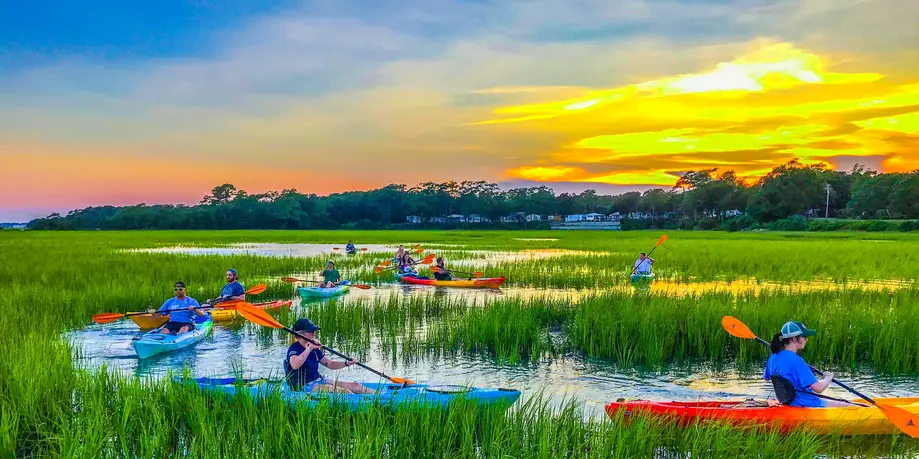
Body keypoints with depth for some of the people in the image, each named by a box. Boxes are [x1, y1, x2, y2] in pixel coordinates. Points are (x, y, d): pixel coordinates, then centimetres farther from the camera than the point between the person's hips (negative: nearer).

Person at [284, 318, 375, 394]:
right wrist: (309, 348, -38)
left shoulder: (314, 349, 12)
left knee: (355, 386, -3)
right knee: (344, 392, -26)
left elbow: (329, 364, 17)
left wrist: (346, 363, 0)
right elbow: (295, 365, -36)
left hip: (318, 381, 9)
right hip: (306, 386, -9)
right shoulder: (294, 349, -14)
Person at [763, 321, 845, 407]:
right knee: (848, 407, -3)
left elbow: (766, 377, 19)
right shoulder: (795, 360, -25)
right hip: (806, 405, -10)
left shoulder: (774, 357, 1)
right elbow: (818, 388, -24)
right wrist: (828, 378, -5)